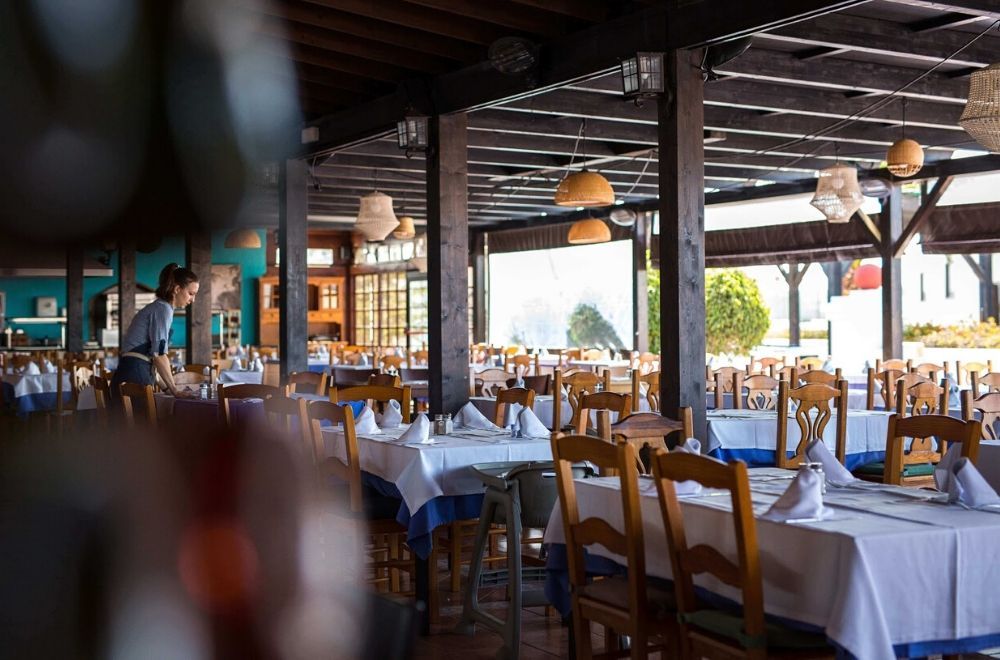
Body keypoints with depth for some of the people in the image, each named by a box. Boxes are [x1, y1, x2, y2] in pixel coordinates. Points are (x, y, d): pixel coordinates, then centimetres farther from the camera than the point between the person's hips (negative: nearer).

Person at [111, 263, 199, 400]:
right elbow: (159, 354, -15)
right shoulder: (163, 309, -8)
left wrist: (168, 387, 18)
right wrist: (174, 390, -10)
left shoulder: (157, 307, 20)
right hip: (135, 378, -9)